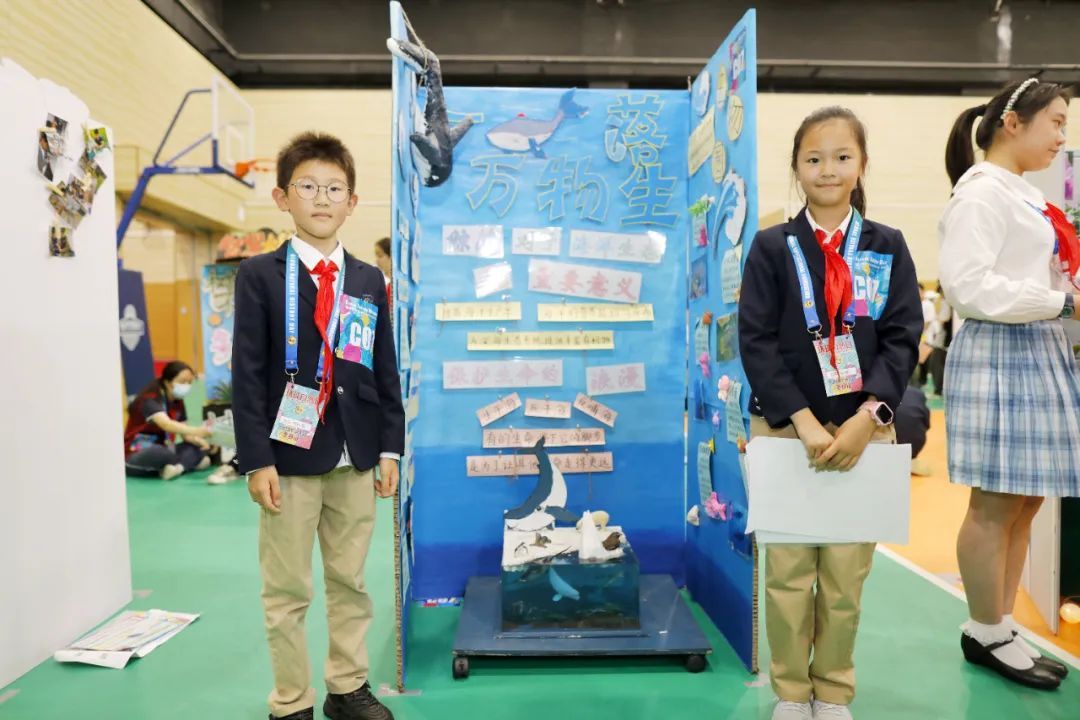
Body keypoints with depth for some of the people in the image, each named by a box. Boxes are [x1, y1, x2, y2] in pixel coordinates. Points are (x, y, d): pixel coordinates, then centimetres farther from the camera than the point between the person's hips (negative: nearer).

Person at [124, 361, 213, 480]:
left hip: (161, 450, 8)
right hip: (135, 455, -8)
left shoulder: (177, 401, 4)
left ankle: (178, 467, -30)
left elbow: (185, 434, 3)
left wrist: (199, 441, -20)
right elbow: (167, 425, -40)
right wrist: (199, 431, -52)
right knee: (159, 452, -40)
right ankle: (190, 462, -13)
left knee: (202, 447, -8)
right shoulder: (149, 399, -20)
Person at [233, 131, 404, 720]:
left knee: (350, 582, 14)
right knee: (287, 591, 7)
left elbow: (385, 371, 9)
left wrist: (390, 448, 5)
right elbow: (246, 374, -6)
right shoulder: (259, 275, -1)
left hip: (356, 456, 4)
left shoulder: (369, 281, 9)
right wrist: (257, 459, -12)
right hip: (289, 456, -3)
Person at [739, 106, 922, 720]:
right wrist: (803, 420, -15)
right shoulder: (773, 247, 1)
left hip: (863, 427, 2)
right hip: (786, 428, -1)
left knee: (847, 572, 8)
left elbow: (903, 338, 0)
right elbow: (756, 340, -6)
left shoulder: (888, 247, 7)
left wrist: (867, 418, -13)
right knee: (787, 570, 5)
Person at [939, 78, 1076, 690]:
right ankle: (987, 634, 12)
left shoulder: (1026, 194, 19)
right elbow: (967, 285, -21)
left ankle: (999, 627, 23)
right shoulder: (981, 192, -11)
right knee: (997, 503, -2)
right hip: (1001, 354, -10)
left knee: (1026, 501, 12)